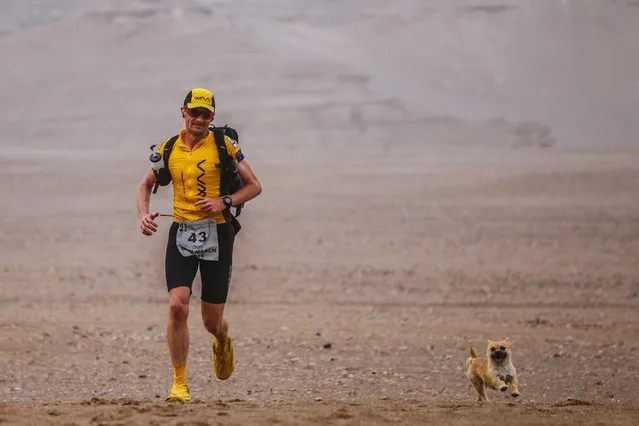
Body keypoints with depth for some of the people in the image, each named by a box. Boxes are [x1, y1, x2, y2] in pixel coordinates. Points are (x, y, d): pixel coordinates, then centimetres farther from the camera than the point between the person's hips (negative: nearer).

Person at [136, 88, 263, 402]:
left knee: (212, 322, 4)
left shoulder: (224, 145, -1)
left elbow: (254, 186, 2)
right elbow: (146, 185, 20)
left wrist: (224, 202, -14)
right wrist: (144, 214, 1)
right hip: (181, 234, 2)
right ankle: (179, 384, -7)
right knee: (177, 306, -16)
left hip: (216, 234, -2)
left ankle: (223, 341, 44)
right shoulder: (169, 148, 7)